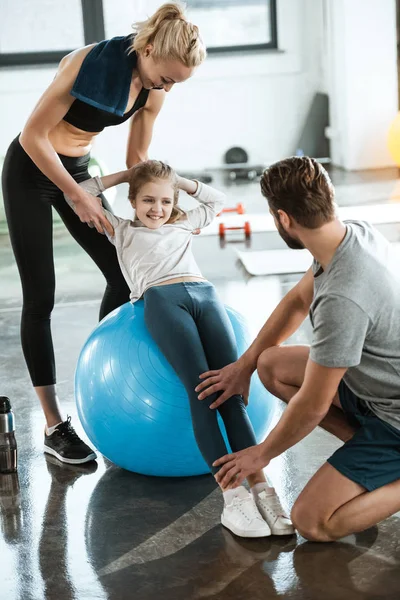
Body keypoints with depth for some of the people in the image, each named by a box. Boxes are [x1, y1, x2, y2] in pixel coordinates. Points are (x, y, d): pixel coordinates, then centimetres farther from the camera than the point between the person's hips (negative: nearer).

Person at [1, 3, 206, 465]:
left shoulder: (152, 92, -9)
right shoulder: (88, 63, -28)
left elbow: (136, 159, 5)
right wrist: (78, 197, -22)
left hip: (77, 168, 7)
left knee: (124, 274, 3)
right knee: (40, 297, -6)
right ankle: (54, 427, -2)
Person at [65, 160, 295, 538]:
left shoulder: (182, 225, 38)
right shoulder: (123, 231, 30)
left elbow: (216, 200, 53)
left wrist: (178, 181, 44)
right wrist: (125, 175, 32)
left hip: (206, 294, 3)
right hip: (161, 299, -3)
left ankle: (260, 486, -30)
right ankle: (232, 496, -35)